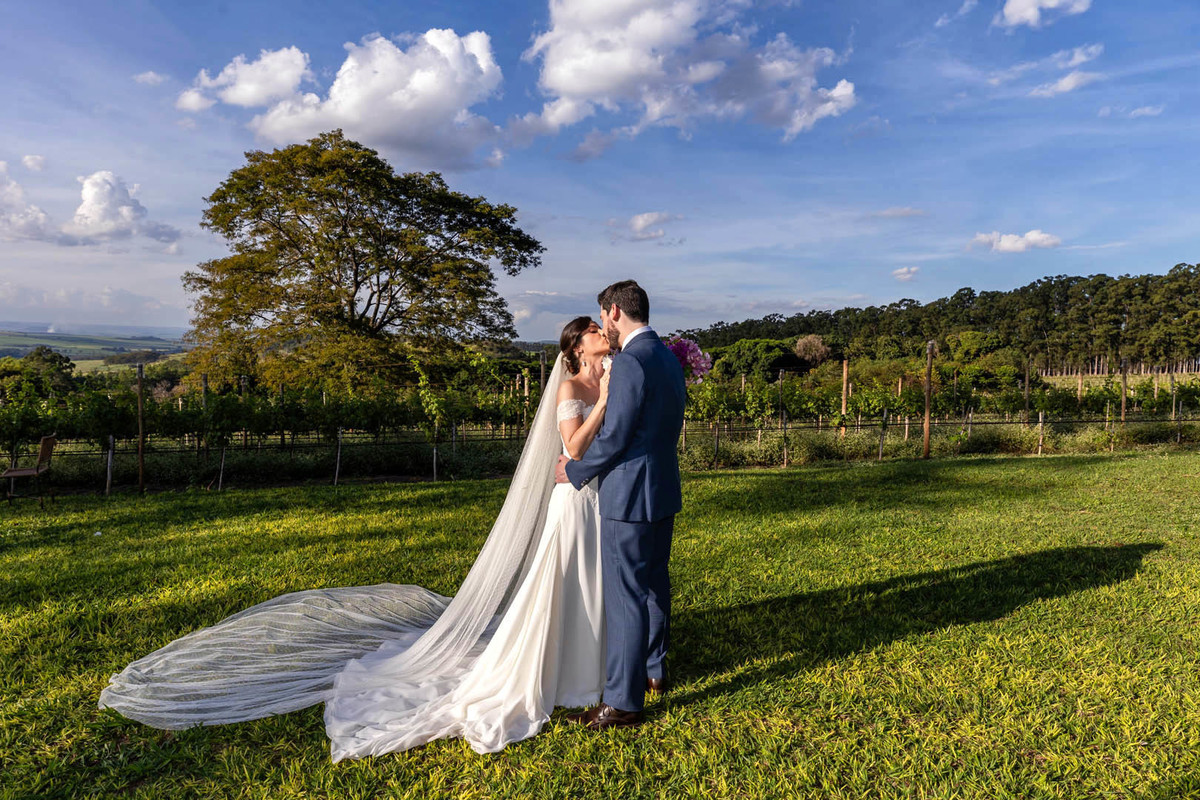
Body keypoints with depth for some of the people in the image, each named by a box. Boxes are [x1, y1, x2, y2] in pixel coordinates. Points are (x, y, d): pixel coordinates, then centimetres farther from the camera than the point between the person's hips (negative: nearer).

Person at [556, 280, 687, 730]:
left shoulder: (630, 362, -19)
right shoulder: (669, 359, 11)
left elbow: (613, 438, -20)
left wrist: (573, 470, -4)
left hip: (628, 496, -10)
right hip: (663, 491, 10)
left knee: (624, 597, -2)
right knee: (654, 584, 21)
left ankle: (623, 702, 7)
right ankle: (654, 670, 38)